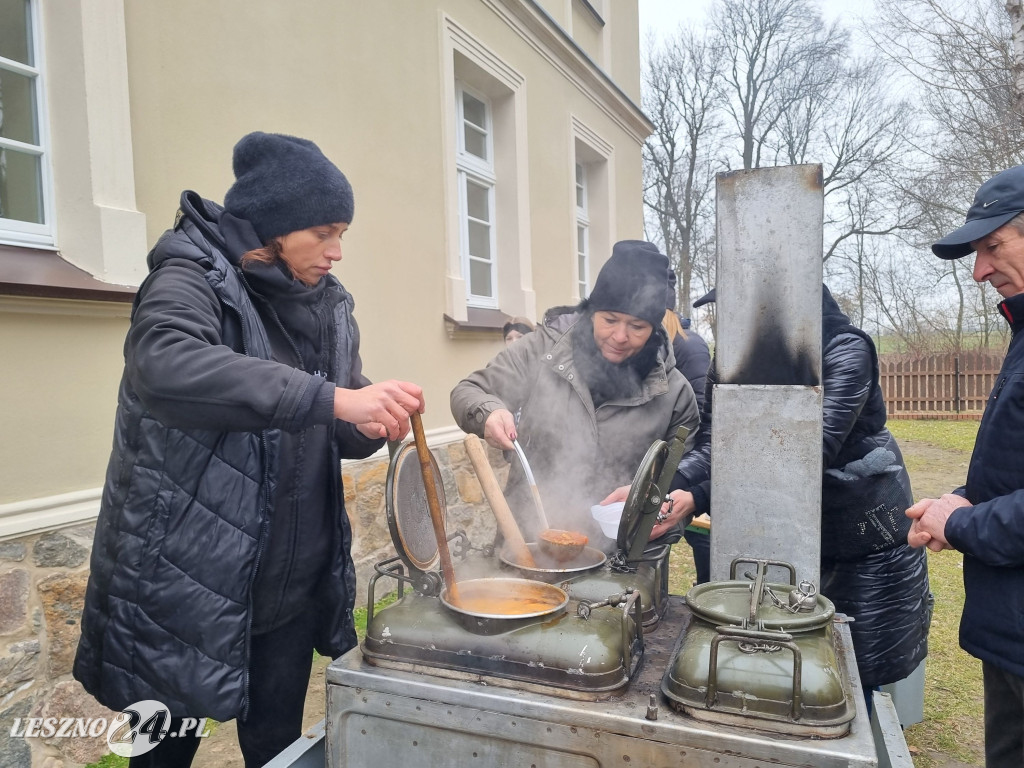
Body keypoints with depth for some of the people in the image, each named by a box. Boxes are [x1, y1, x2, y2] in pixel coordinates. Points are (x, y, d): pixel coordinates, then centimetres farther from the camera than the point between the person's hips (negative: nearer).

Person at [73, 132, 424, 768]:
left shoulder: (327, 306, 5)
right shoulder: (194, 277, -13)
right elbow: (163, 362, -35)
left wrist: (372, 423, -12)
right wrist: (329, 398, -40)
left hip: (293, 583, 5)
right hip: (190, 579, -5)